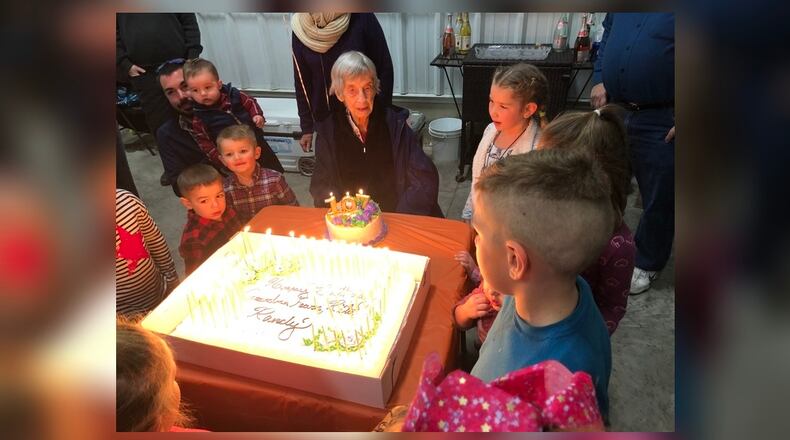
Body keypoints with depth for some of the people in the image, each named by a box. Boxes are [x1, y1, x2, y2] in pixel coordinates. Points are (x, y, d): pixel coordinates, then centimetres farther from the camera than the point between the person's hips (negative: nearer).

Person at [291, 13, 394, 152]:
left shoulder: (360, 17, -14)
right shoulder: (301, 30, -7)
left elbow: (384, 68, -8)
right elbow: (302, 83, 2)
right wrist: (307, 127, 5)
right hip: (326, 120, 2)